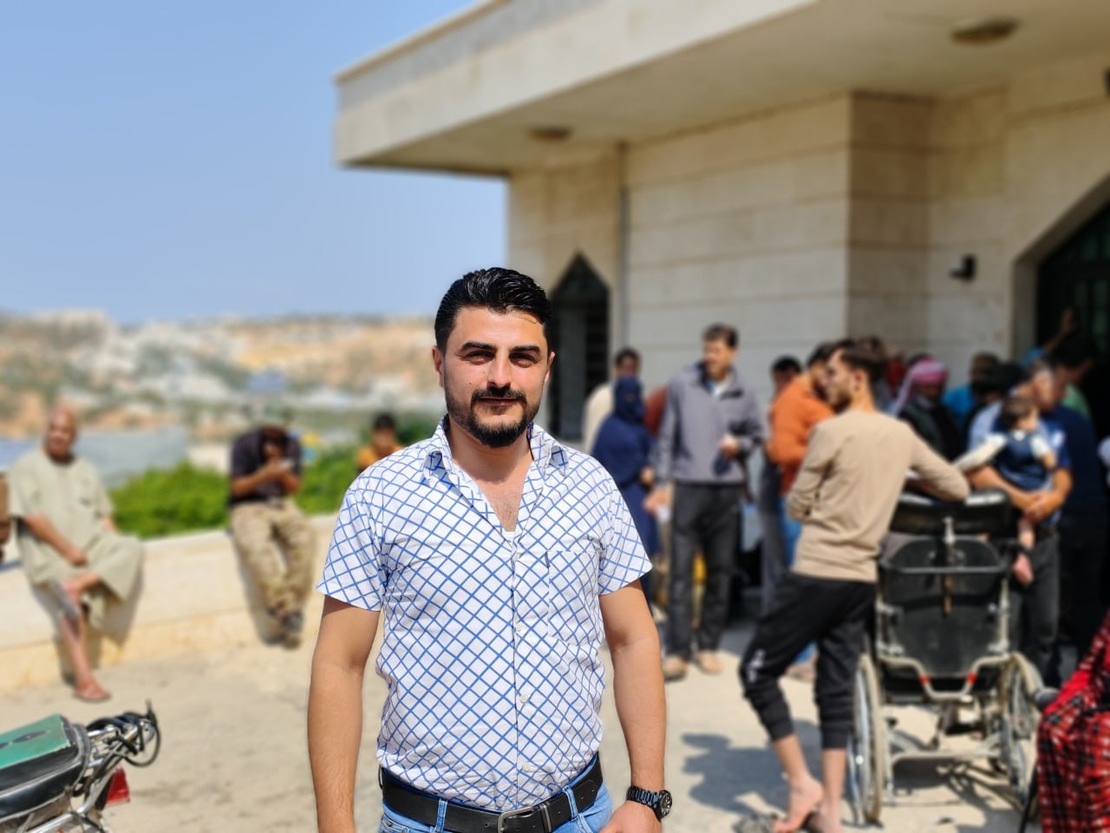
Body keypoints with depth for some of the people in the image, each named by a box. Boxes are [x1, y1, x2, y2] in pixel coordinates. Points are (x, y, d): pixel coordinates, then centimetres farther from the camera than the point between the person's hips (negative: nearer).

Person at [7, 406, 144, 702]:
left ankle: (74, 586, -34)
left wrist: (113, 547, -1)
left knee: (132, 548, -21)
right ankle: (84, 680, -32)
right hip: (49, 551, -5)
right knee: (70, 606, -25)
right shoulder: (26, 466, -1)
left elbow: (104, 514, 16)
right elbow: (32, 517, -10)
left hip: (90, 545, 5)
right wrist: (68, 550, -15)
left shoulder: (85, 469, 17)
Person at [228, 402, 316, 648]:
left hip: (282, 504, 3)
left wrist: (279, 464, -14)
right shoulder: (244, 443, -6)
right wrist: (264, 475, -27)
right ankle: (285, 611, -31)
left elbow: (294, 488, 4)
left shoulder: (291, 445, 6)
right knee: (257, 548, -35)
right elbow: (238, 488, -8)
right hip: (248, 507, -3)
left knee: (305, 537, -28)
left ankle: (293, 607, -24)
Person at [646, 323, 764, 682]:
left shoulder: (743, 394, 5)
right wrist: (661, 483, 2)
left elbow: (758, 435, 14)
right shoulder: (682, 384, 2)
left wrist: (739, 444, -8)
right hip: (688, 487, -2)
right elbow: (667, 436, 5)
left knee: (720, 572, 8)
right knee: (680, 570, -6)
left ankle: (708, 645, 19)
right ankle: (677, 650, -2)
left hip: (727, 490, 2)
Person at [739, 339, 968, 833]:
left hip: (816, 575, -6)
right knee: (837, 694, 11)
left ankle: (801, 783, 4)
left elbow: (797, 508, -5)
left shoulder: (832, 430, -10)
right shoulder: (903, 435, 8)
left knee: (758, 672, 7)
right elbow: (958, 488, 17)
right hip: (861, 580, 7)